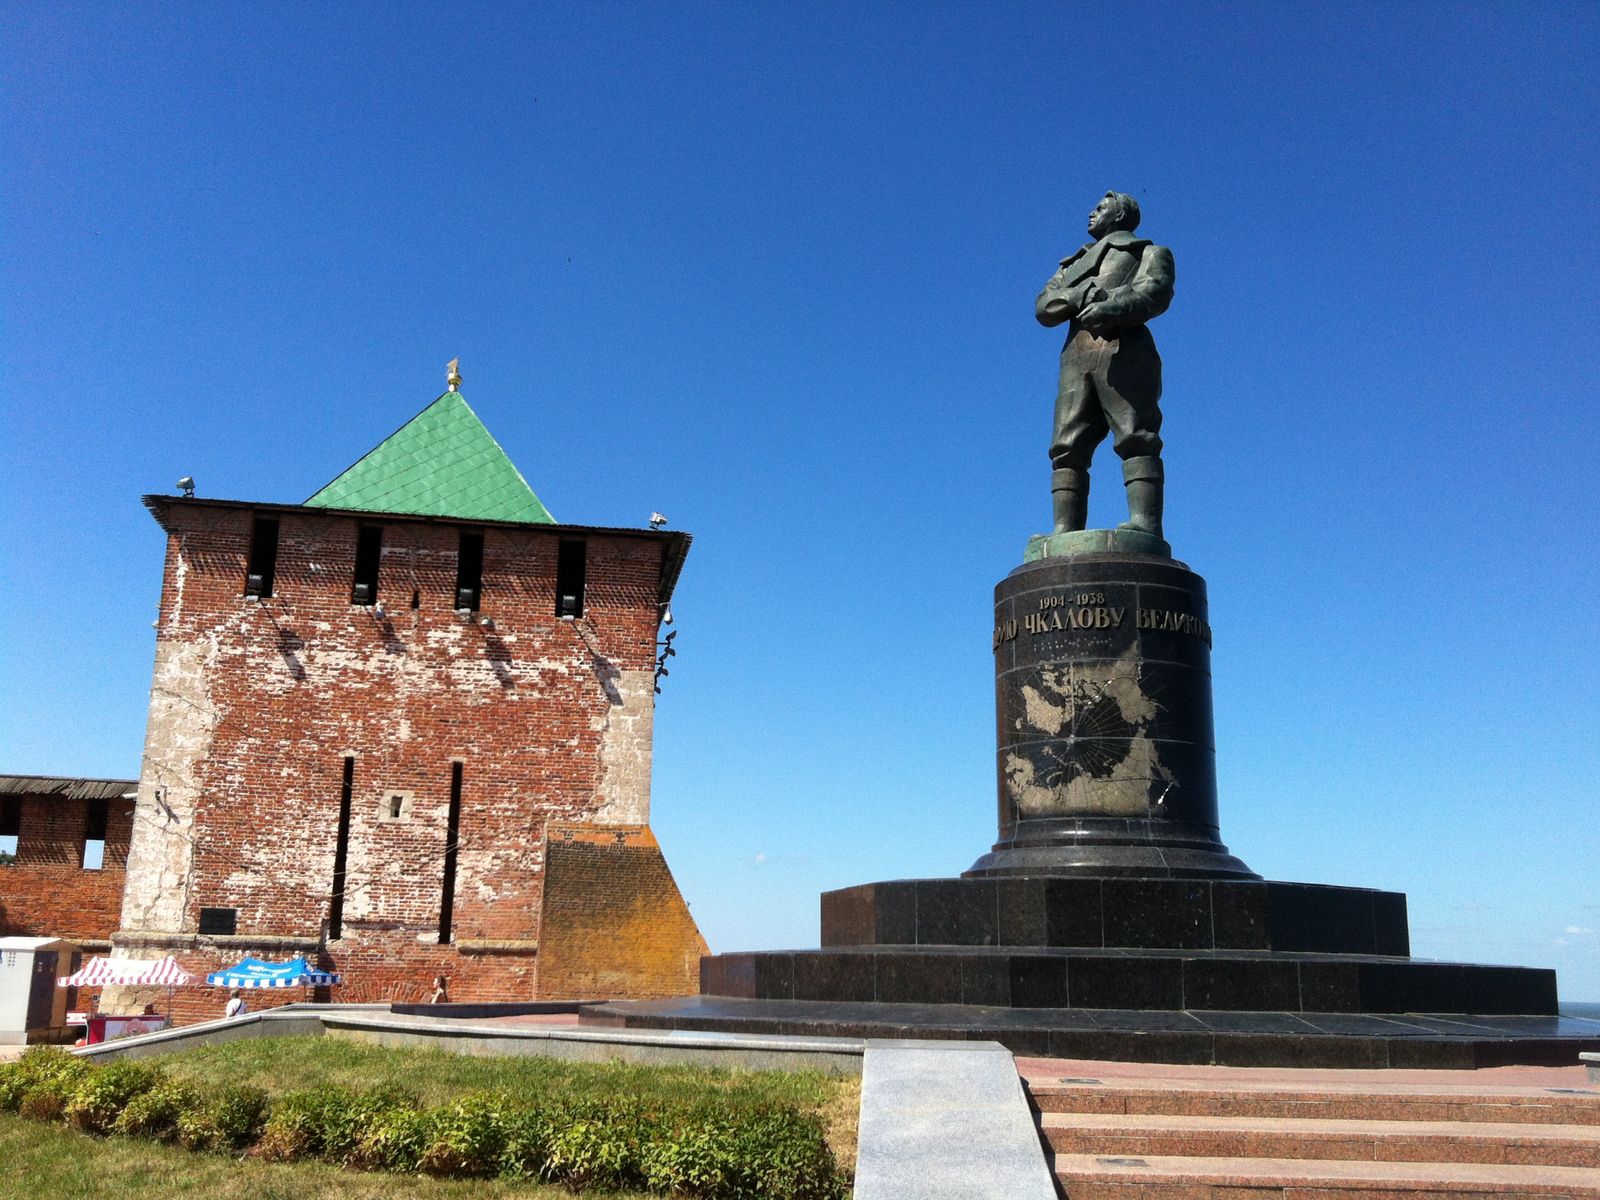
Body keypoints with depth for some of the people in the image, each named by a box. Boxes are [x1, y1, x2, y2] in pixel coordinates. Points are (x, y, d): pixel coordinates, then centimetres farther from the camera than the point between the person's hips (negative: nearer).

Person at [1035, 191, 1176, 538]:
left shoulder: (1149, 252, 23)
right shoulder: (1073, 265, 36)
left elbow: (1155, 292, 0)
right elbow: (1043, 308, 17)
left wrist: (1111, 307, -21)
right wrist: (1084, 292, -4)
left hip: (1124, 349, -4)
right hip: (1076, 354, 5)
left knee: (1135, 438, -18)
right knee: (1068, 447, -10)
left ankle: (1144, 524, -29)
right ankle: (1065, 534, -18)